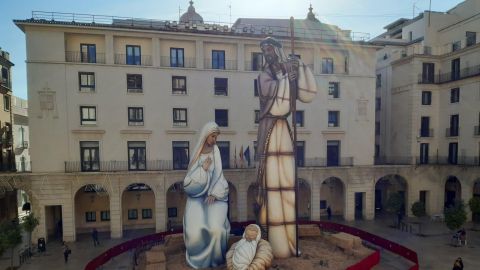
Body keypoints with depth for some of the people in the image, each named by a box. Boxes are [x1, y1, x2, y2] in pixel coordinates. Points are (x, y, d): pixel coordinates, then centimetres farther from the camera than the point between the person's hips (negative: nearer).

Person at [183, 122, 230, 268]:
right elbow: (190, 179, -4)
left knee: (216, 228, -21)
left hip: (214, 195, 0)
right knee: (194, 230, -18)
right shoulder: (196, 153, -2)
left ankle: (215, 256, 7)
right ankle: (199, 255, 11)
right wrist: (203, 168, -19)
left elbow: (218, 174, -6)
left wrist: (214, 194, -18)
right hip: (197, 195, 0)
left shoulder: (215, 150, -3)